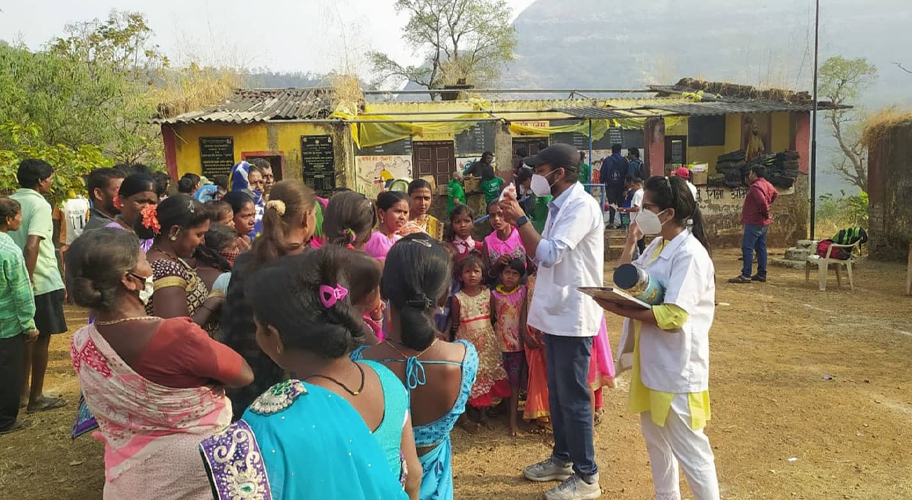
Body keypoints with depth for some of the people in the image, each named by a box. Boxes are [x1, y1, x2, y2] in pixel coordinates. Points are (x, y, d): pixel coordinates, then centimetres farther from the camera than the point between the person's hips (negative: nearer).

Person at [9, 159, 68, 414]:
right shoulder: (39, 205, -15)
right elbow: (32, 246, -26)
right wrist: (28, 282, -22)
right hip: (43, 282, -7)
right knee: (41, 338, 4)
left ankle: (22, 389, 28)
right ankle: (36, 397, 12)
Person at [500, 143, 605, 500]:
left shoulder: (582, 206, -18)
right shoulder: (559, 206, 12)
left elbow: (550, 254, -26)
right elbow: (540, 255, 16)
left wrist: (521, 219, -20)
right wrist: (517, 222, 6)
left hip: (573, 316, -10)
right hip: (557, 313, 10)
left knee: (573, 397, 0)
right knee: (557, 392, 19)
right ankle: (562, 459, 35)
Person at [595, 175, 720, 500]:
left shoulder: (689, 254, -21)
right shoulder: (657, 246, 8)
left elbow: (673, 317, -27)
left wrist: (620, 310, -26)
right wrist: (631, 240, 4)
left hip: (676, 368, -10)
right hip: (651, 360, 10)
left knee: (688, 449, 2)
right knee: (655, 438, 23)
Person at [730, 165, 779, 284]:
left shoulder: (756, 186, -17)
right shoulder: (767, 185, 14)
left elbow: (762, 202, -29)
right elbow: (776, 194, 32)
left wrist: (766, 213, -14)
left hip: (754, 223, -10)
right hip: (764, 224, 10)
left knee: (747, 248, -9)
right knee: (761, 248, 12)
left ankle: (745, 275, -12)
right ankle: (761, 274, 16)